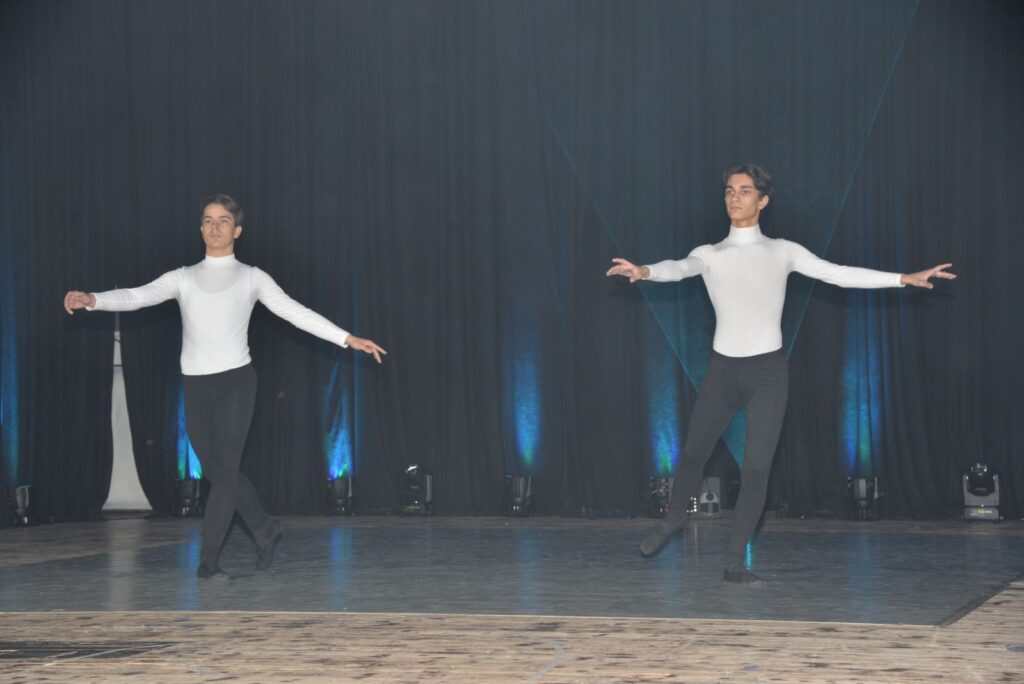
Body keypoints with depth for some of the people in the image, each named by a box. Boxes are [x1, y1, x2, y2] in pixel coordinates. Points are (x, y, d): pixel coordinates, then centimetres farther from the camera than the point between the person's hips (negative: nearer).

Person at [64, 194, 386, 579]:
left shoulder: (252, 278, 8)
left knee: (223, 471, -9)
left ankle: (208, 560, -3)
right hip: (196, 385, 3)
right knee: (218, 472, 7)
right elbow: (137, 297, -2)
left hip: (236, 380, -3)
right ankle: (265, 531, 29)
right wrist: (91, 299, -22)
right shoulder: (183, 278, 11)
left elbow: (296, 313, 1)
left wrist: (348, 339, -8)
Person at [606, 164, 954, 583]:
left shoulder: (782, 252, 7)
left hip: (767, 372, -1)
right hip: (723, 369, 1)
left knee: (756, 468, -6)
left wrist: (904, 278, -7)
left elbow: (838, 273, 1)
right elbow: (679, 268, -15)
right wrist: (646, 271, -39)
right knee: (693, 454, 9)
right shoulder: (710, 255, 6)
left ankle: (735, 562, 2)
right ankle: (673, 519, 39)